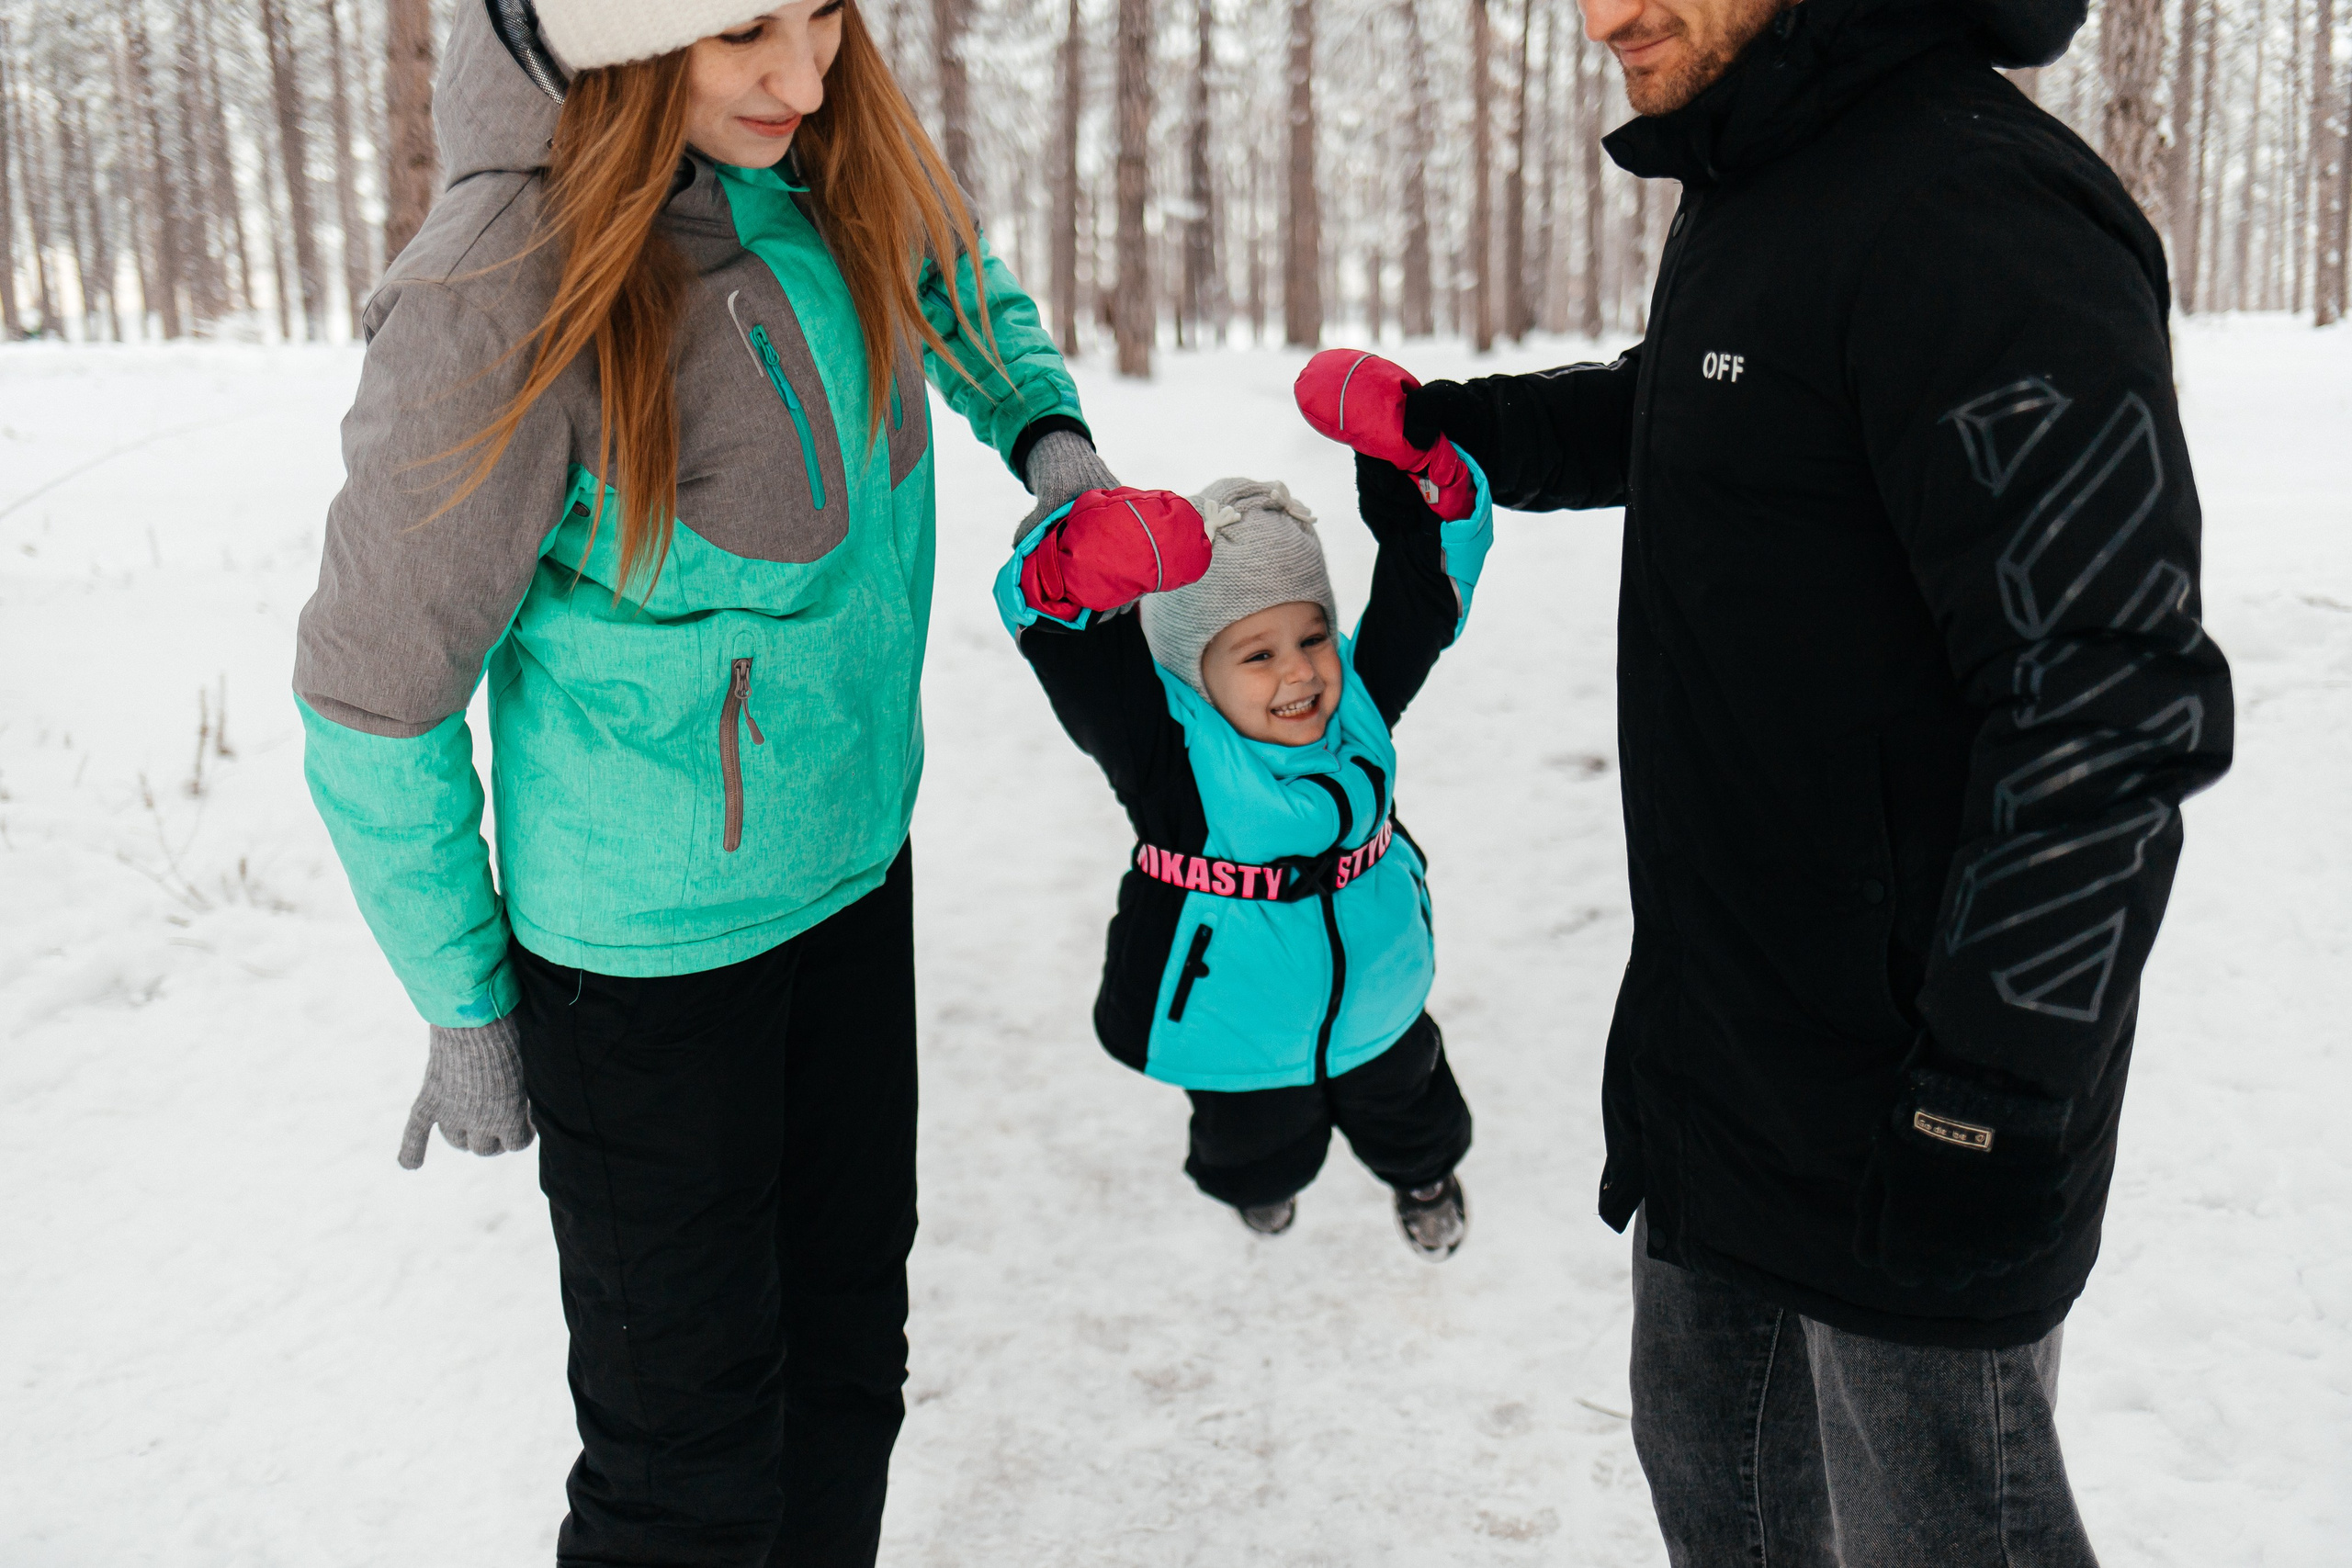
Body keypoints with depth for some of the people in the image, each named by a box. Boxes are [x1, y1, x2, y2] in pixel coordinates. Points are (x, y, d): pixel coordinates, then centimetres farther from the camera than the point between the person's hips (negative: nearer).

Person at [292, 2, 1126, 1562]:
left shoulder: (835, 160, -6)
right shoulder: (509, 292, -25)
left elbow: (962, 284, 19)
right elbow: (374, 690, -15)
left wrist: (1045, 429, -1)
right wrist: (466, 1008, -7)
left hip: (854, 863, 7)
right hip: (647, 943, -6)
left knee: (846, 1345, 21)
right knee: (691, 1440, 7)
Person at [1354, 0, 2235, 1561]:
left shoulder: (1976, 216, -21)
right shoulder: (1739, 202, 9)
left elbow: (2112, 697, -24)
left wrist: (1992, 1096, -22)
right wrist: (1440, 421, 21)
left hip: (1903, 1110, -9)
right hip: (1717, 1058, 9)